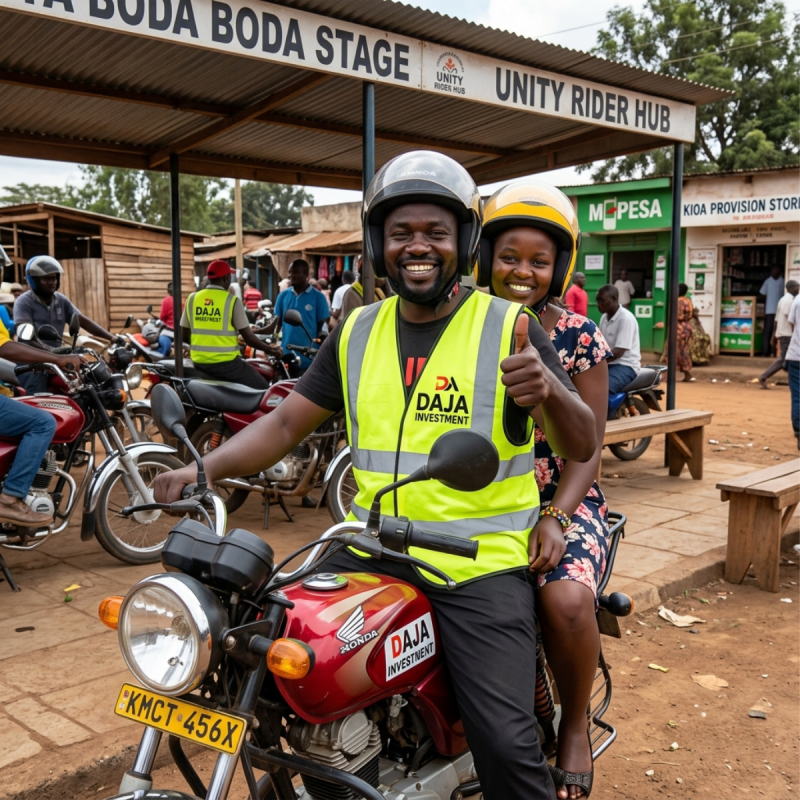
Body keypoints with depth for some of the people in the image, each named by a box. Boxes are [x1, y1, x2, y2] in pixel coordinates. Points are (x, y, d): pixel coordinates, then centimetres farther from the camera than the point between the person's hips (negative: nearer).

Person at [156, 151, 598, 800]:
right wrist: (207, 467, -6)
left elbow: (582, 448, -6)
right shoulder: (357, 331, 10)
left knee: (505, 745, -17)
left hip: (480, 564, -4)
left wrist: (549, 391, -28)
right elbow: (288, 422, 10)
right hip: (373, 550, 5)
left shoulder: (509, 327, -3)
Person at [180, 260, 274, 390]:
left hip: (199, 362, 6)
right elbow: (248, 337, -9)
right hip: (225, 363, -6)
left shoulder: (192, 298, 4)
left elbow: (184, 336, 8)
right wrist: (270, 349, 6)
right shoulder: (232, 300, -9)